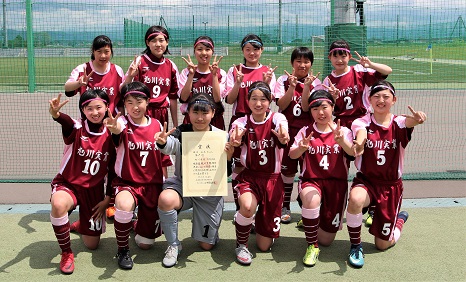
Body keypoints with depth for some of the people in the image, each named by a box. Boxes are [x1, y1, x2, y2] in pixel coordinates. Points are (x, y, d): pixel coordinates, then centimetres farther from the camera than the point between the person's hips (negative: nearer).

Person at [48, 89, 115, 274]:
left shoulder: (111, 135, -5)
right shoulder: (77, 129, -14)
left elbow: (112, 170, 2)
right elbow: (67, 123, -40)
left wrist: (107, 198, 0)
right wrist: (55, 114, -63)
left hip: (95, 190, 3)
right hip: (68, 184, -2)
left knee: (92, 244, 7)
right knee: (58, 204, -40)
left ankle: (81, 224, 44)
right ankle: (66, 253, -16)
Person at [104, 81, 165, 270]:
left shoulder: (157, 125, 0)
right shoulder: (123, 122, -10)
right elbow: (118, 129, -37)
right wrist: (114, 129, -61)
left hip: (153, 185, 3)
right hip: (126, 183, -3)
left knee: (145, 244, 6)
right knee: (124, 204, -40)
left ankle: (139, 225, 44)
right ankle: (123, 249, -13)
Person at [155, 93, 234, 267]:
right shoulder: (181, 133, -9)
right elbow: (170, 145, -33)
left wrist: (229, 157, -25)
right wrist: (162, 142, -57)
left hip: (209, 192, 1)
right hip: (182, 185, -1)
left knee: (206, 245, 4)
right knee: (165, 199, -36)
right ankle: (173, 245, -10)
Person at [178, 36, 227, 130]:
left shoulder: (220, 73, 2)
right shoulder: (186, 72, 3)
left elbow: (217, 98, -11)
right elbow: (183, 98, -9)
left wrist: (214, 74, -16)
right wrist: (191, 74, -15)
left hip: (215, 120, 0)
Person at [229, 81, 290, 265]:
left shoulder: (277, 118, -6)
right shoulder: (242, 122, -3)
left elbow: (284, 137, -28)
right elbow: (234, 139, -26)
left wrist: (283, 138, -53)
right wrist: (235, 141, -50)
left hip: (272, 179, 0)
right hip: (248, 176, 0)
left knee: (264, 245, 3)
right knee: (248, 206, -37)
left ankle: (260, 225, 41)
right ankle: (241, 245, -6)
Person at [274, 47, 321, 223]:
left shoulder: (315, 82, 3)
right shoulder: (283, 80, 3)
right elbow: (281, 105, -8)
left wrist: (306, 87, -19)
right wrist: (292, 86, -16)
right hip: (288, 130, 0)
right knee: (287, 169, 3)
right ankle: (285, 207, 15)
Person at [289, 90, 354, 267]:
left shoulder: (343, 131, 1)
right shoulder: (306, 131, 3)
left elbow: (352, 152, -20)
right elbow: (292, 155, -11)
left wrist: (341, 141, -42)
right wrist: (301, 148, -34)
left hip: (336, 182, 1)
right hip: (311, 180, -1)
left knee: (326, 239, 1)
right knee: (312, 199, -39)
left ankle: (313, 219, 37)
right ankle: (312, 246, -17)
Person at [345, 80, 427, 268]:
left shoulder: (398, 123, -7)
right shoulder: (361, 122, -7)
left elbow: (409, 122, -32)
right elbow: (361, 132, -32)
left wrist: (416, 119, -58)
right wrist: (359, 143, -57)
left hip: (391, 186, 0)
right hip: (366, 181, 0)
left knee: (383, 244, 5)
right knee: (355, 199, -38)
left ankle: (400, 219, 40)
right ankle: (355, 246, -13)